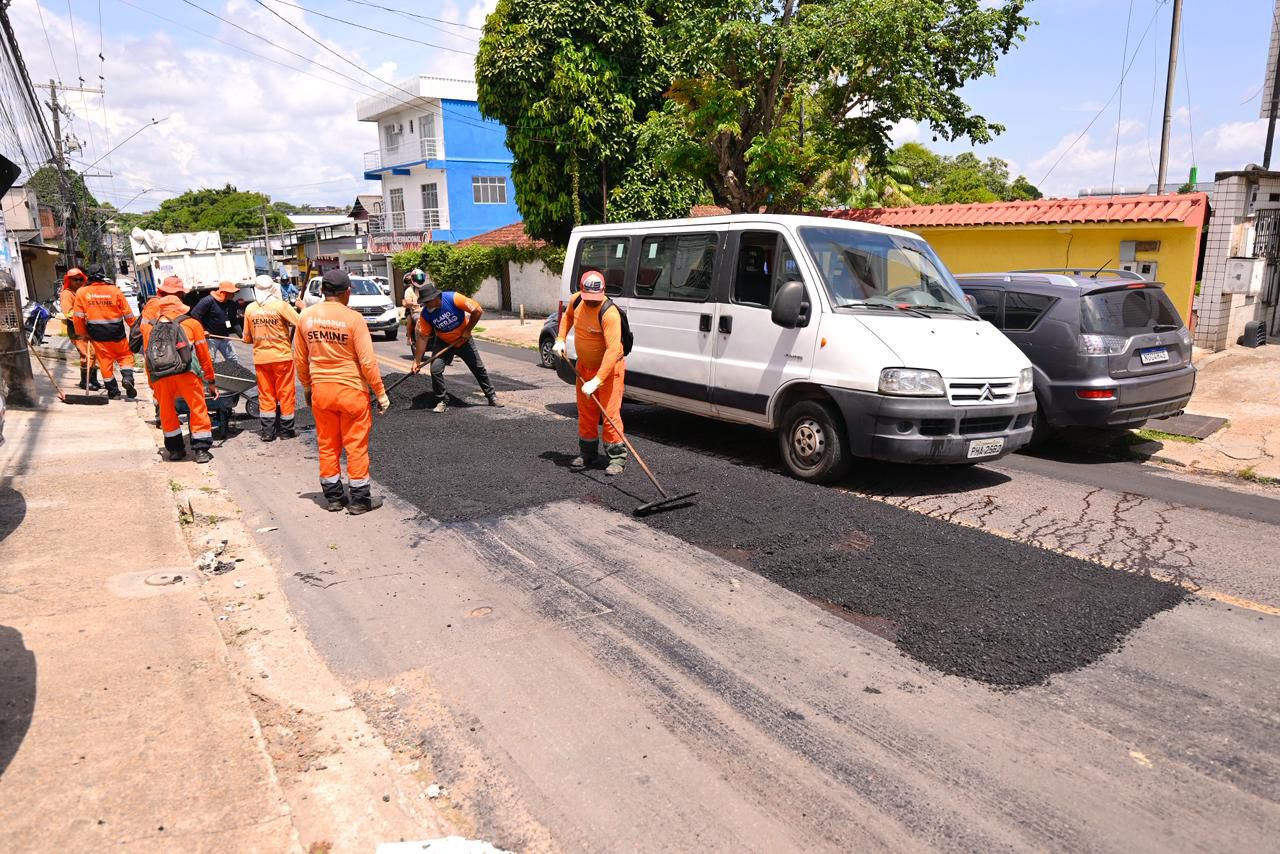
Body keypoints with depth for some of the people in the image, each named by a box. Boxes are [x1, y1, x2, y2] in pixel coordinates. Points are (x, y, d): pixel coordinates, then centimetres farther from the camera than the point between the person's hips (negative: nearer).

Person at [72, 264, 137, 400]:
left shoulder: (82, 292, -2)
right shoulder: (114, 290, -6)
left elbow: (78, 316, -1)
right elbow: (128, 313, -2)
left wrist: (82, 333, 11)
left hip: (97, 334, 1)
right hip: (117, 333, -1)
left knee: (105, 361, 9)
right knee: (125, 355, 16)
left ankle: (113, 391, 14)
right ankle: (127, 377, -9)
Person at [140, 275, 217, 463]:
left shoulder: (149, 323, 21)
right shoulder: (191, 322, 16)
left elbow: (147, 355, 21)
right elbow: (204, 355, 18)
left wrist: (152, 386, 27)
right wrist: (211, 381, 25)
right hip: (186, 370, -2)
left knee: (166, 410, 18)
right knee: (198, 407, 9)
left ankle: (175, 449, 24)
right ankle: (200, 449, 8)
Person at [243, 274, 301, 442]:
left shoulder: (250, 308, 1)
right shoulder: (281, 305, -11)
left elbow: (247, 338, 7)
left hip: (260, 357, 3)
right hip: (282, 356, -3)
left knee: (265, 395, 11)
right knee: (285, 393, 7)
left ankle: (268, 431, 11)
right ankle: (286, 430, 13)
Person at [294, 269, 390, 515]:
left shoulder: (306, 316, 0)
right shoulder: (353, 318, -13)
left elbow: (300, 359, 8)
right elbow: (367, 361, -13)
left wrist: (307, 387, 21)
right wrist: (381, 393, -5)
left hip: (320, 391, 4)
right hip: (351, 389, -4)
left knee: (327, 446, 14)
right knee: (356, 446, 6)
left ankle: (333, 497, 23)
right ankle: (359, 500, 13)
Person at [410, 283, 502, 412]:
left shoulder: (453, 298, -30)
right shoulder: (425, 314, -19)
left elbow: (478, 311, -25)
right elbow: (423, 337, -15)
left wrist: (467, 330, -18)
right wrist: (417, 361, -17)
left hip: (464, 340, -2)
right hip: (443, 343, 2)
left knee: (479, 369, 6)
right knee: (435, 369, -15)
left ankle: (492, 396, 22)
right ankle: (442, 401, 1)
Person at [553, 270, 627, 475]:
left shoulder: (609, 313, -29)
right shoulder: (576, 301, -8)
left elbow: (613, 349, -35)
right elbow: (567, 316, 18)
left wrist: (597, 380, -40)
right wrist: (560, 339, 4)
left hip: (609, 368, -7)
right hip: (584, 366, 7)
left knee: (610, 413, -9)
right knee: (586, 412, 14)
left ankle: (617, 457, 2)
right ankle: (587, 453, 28)